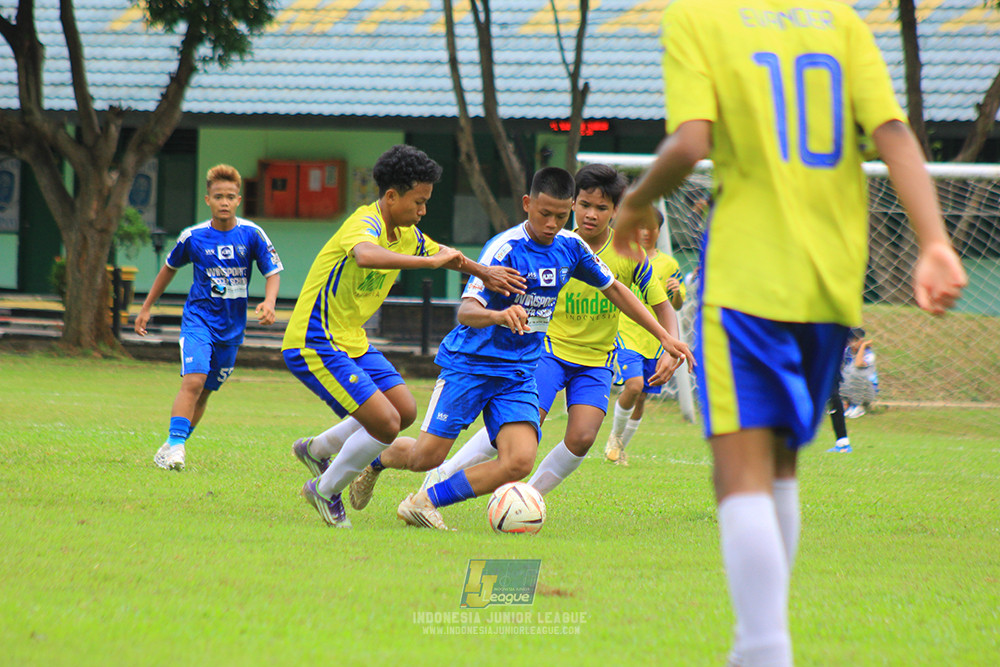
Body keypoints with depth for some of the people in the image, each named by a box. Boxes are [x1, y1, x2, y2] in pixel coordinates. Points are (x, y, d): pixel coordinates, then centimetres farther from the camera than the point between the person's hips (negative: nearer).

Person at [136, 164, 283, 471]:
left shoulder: (251, 235, -5)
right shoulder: (193, 237, -6)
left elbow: (273, 273, 1)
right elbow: (170, 268, 12)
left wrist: (269, 302, -20)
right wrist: (146, 307, 16)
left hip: (231, 327, 2)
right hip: (198, 317, -2)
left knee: (205, 392, 8)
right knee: (193, 380, -22)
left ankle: (170, 447, 21)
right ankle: (175, 446, -25)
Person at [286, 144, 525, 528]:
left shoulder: (406, 234, 6)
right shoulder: (366, 225, -23)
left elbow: (442, 254, 27)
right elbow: (365, 255, -48)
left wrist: (484, 273, 26)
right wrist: (429, 261, -48)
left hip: (352, 341, 10)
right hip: (314, 344, -10)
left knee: (405, 411, 12)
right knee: (386, 424, -15)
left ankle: (316, 450, 28)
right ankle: (325, 492, 6)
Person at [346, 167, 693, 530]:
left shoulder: (570, 247, 2)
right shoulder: (505, 248, -17)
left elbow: (614, 289, 17)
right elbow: (466, 310, -27)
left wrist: (665, 337, 14)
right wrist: (499, 315, -50)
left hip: (519, 373, 5)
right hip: (470, 363, -5)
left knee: (519, 461, -17)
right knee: (428, 455, -7)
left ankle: (425, 502, -5)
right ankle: (374, 458, 27)